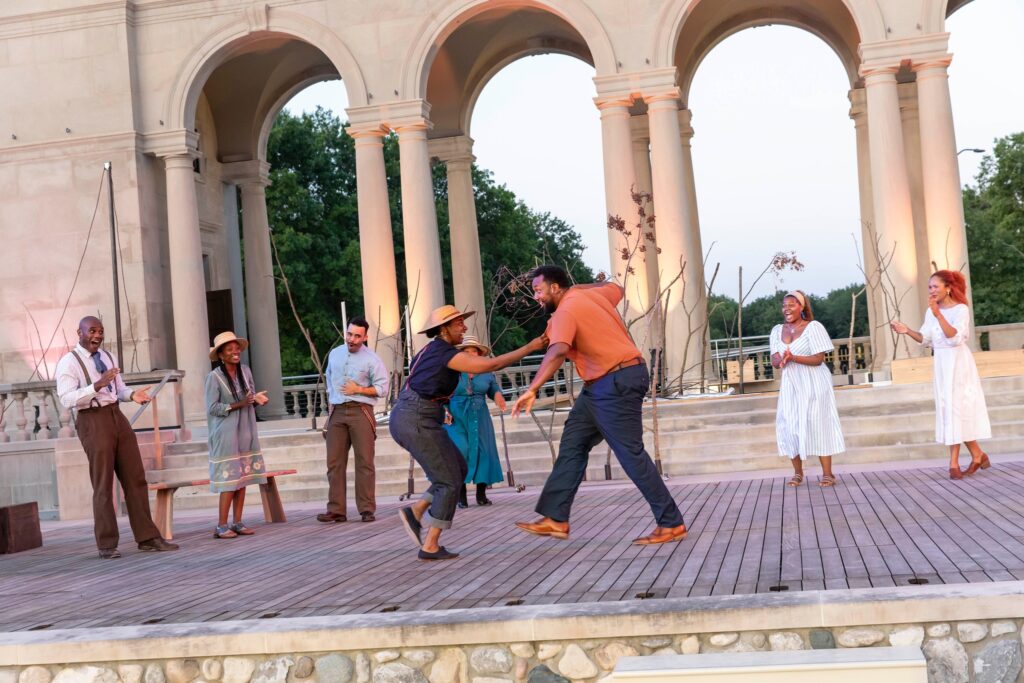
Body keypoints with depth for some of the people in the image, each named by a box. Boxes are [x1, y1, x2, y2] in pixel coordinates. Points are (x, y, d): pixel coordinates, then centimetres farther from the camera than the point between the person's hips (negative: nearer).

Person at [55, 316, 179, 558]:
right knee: (103, 484, -2)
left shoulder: (108, 358, 15)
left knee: (135, 478, 3)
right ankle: (107, 545, 9)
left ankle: (147, 538, 8)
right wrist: (97, 385, -27)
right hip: (92, 421, -6)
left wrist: (133, 395, -4)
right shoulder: (68, 363, -6)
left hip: (116, 417, 6)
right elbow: (66, 399, -16)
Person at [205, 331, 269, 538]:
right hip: (226, 434, -6)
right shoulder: (214, 377, -9)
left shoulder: (245, 371, 6)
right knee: (229, 479, -8)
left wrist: (256, 399, -9)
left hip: (246, 432, 6)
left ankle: (237, 522, 12)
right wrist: (238, 405, -20)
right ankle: (221, 526, -2)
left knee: (243, 477, 6)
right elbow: (212, 407, -12)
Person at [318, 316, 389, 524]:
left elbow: (382, 388, -4)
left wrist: (358, 389, -10)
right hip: (337, 413, 5)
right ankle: (336, 510, 3)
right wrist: (331, 403, 16)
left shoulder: (372, 359, -1)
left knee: (364, 461, -6)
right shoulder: (335, 354, 15)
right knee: (335, 462, 1)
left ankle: (367, 509, -4)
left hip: (360, 412, -4)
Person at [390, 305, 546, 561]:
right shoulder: (446, 353, -13)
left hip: (405, 418, 10)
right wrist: (530, 347, -11)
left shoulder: (431, 350, 17)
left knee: (458, 471, 15)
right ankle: (431, 546, -1)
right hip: (417, 422, -10)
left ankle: (415, 512, 10)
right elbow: (492, 365, -17)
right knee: (449, 482, -2)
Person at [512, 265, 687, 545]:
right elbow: (616, 289, 35)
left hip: (617, 383, -11)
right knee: (572, 445, 8)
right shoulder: (590, 294, 12)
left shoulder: (566, 311, -16)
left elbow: (558, 351, -34)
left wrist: (532, 390, -41)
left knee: (630, 453, -7)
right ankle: (555, 519, 9)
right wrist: (577, 286, 34)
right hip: (603, 385, 11)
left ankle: (671, 524, 0)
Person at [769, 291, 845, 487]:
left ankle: (827, 473, -5)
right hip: (790, 386, 5)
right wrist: (782, 360, -21)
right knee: (789, 426, -1)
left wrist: (793, 358, -27)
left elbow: (818, 359, -14)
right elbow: (775, 361, 3)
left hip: (813, 385, -5)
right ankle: (797, 473, 8)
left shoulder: (813, 327, -8)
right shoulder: (777, 331, 8)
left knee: (817, 424, -7)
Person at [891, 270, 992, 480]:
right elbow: (926, 338, 10)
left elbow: (955, 337, -26)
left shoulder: (961, 309, -13)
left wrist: (939, 315, -35)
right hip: (941, 363, 6)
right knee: (949, 409, 6)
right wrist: (907, 331, -8)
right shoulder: (931, 311, 6)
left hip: (958, 363, -6)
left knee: (958, 407, -4)